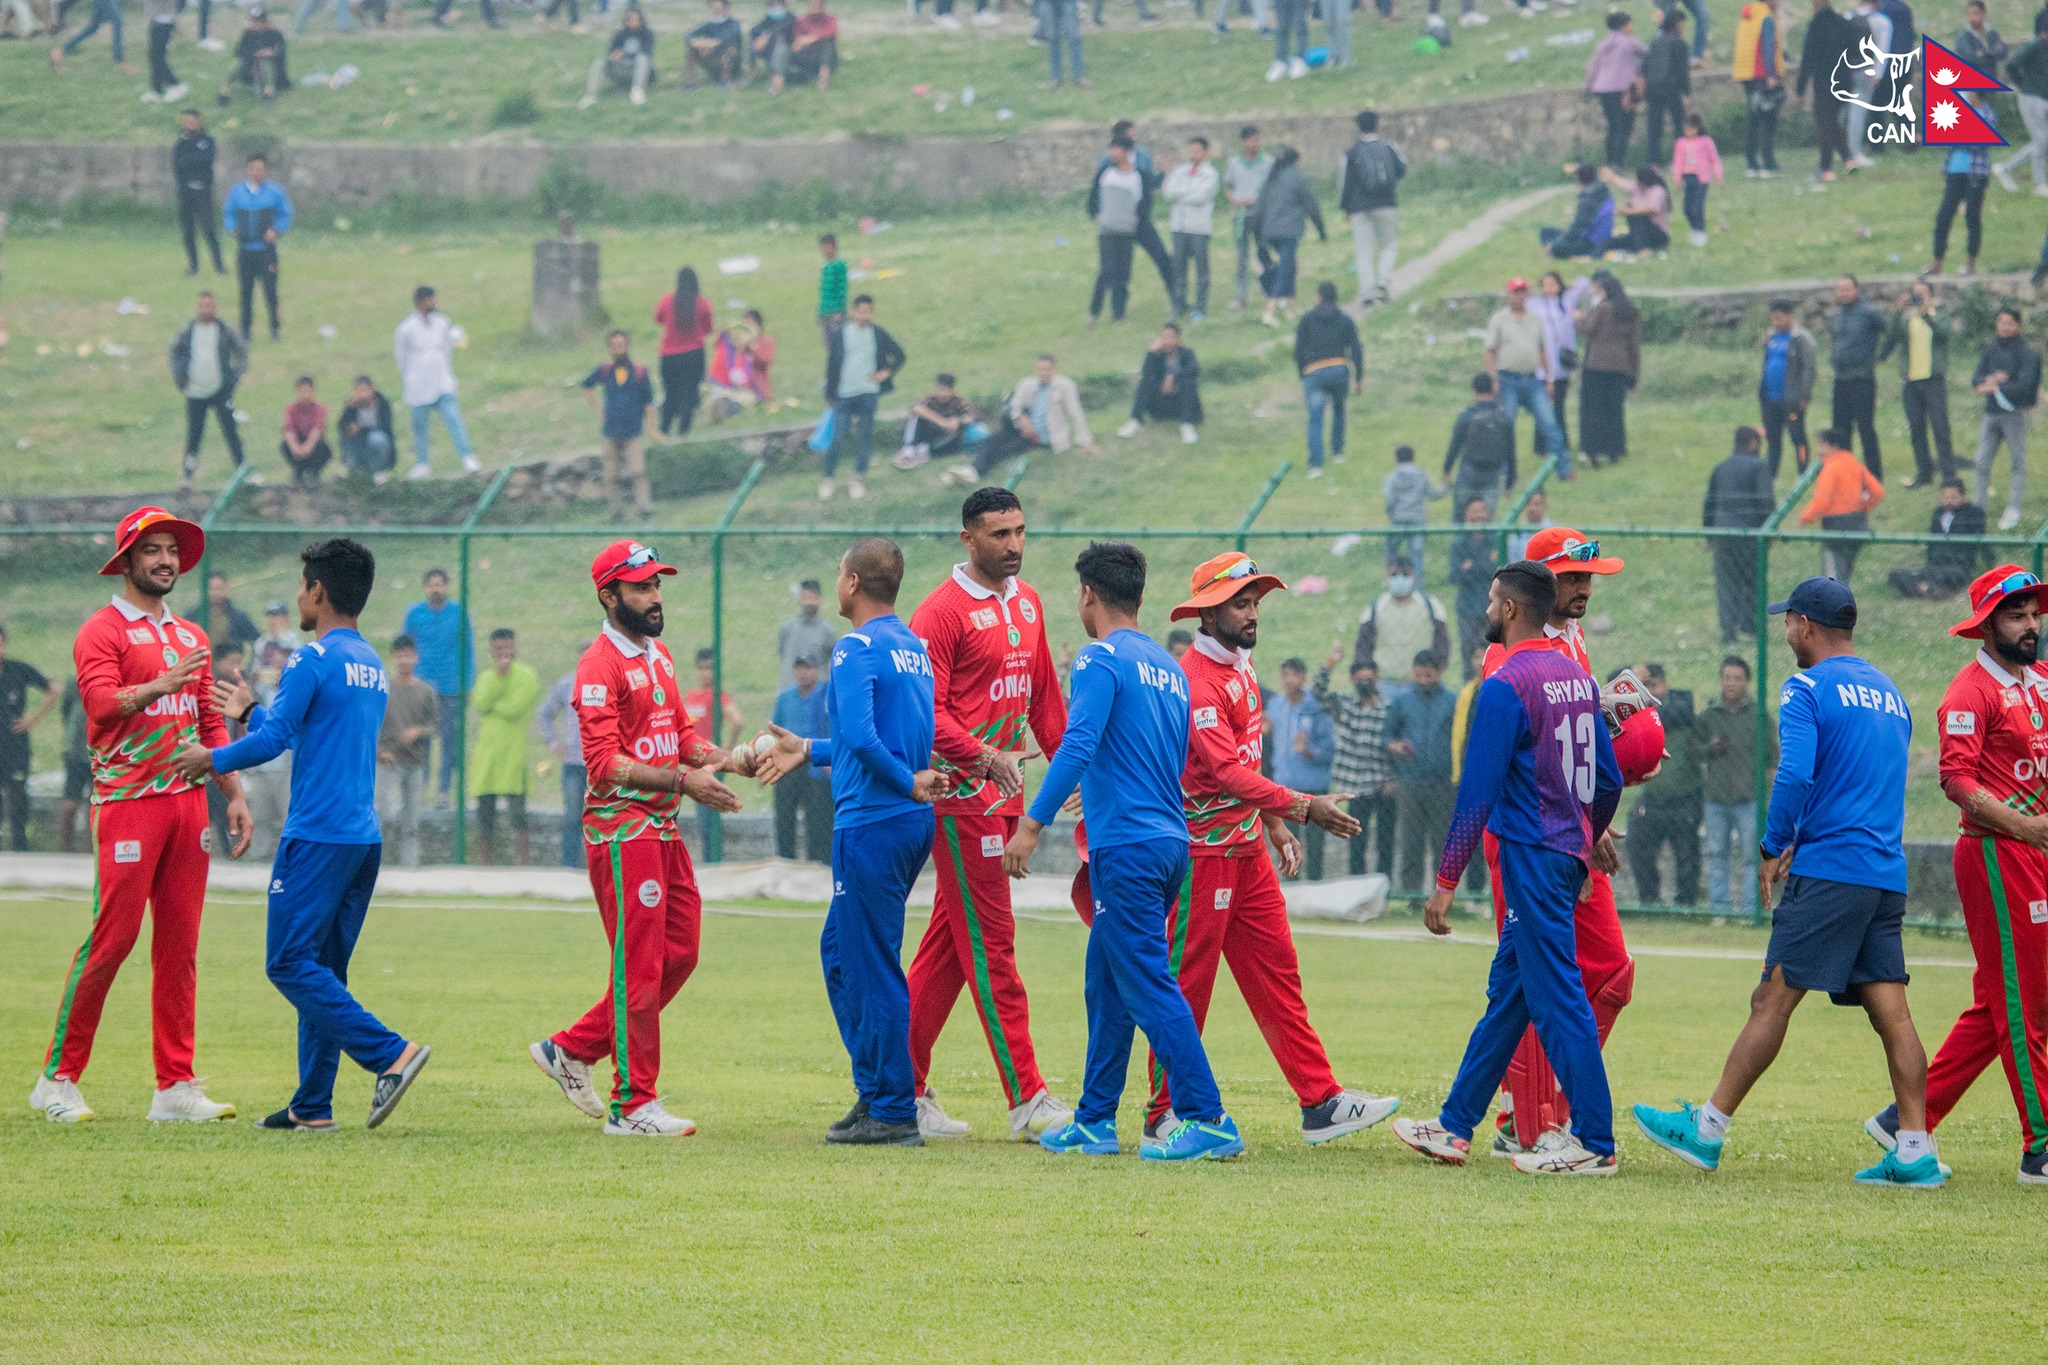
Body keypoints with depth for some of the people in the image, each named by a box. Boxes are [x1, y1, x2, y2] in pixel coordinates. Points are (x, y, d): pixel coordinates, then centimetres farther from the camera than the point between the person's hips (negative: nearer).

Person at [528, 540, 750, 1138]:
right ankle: (633, 1105, 2)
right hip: (621, 830, -9)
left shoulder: (659, 656, 16)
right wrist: (682, 781, -27)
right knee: (640, 966, -5)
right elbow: (605, 762, -21)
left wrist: (731, 759, 3)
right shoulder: (600, 666, -14)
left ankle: (574, 1049, 23)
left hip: (663, 829, 9)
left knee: (678, 955, 12)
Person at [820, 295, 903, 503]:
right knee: (836, 437, -5)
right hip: (844, 396, -1)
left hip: (868, 394, 1)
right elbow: (832, 364, 4)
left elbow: (899, 356, 14)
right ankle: (827, 480, 6)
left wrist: (886, 372, -2)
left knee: (864, 437, 1)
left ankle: (858, 480, 12)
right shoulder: (841, 334, 1)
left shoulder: (879, 335, 4)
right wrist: (830, 395, 2)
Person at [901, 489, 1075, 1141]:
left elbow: (1043, 695, 22)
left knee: (949, 942, 11)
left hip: (1008, 792, 8)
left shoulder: (1027, 603, 15)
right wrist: (985, 757, -28)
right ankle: (1027, 1100, -10)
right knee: (990, 942, -8)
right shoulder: (942, 612, -11)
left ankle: (906, 1089, 17)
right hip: (962, 791, -8)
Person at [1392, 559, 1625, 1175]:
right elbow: (1609, 779, 14)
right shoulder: (1578, 678, 10)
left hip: (1531, 854, -9)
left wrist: (1446, 880, -14)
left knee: (1557, 998, -6)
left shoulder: (1505, 685, -15)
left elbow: (1478, 793, -17)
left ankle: (1595, 1143, -5)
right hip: (1570, 855, 9)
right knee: (1507, 992, 14)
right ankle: (1456, 1127, 22)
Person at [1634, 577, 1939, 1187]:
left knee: (1772, 1000, -6)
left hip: (1829, 870, -7)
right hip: (1888, 877, 7)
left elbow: (1795, 776, -18)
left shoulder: (1808, 689, -5)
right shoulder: (1891, 695, 20)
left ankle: (1708, 1129, -3)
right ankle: (1915, 1151, -4)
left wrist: (1773, 849, -5)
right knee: (1889, 1009, 2)